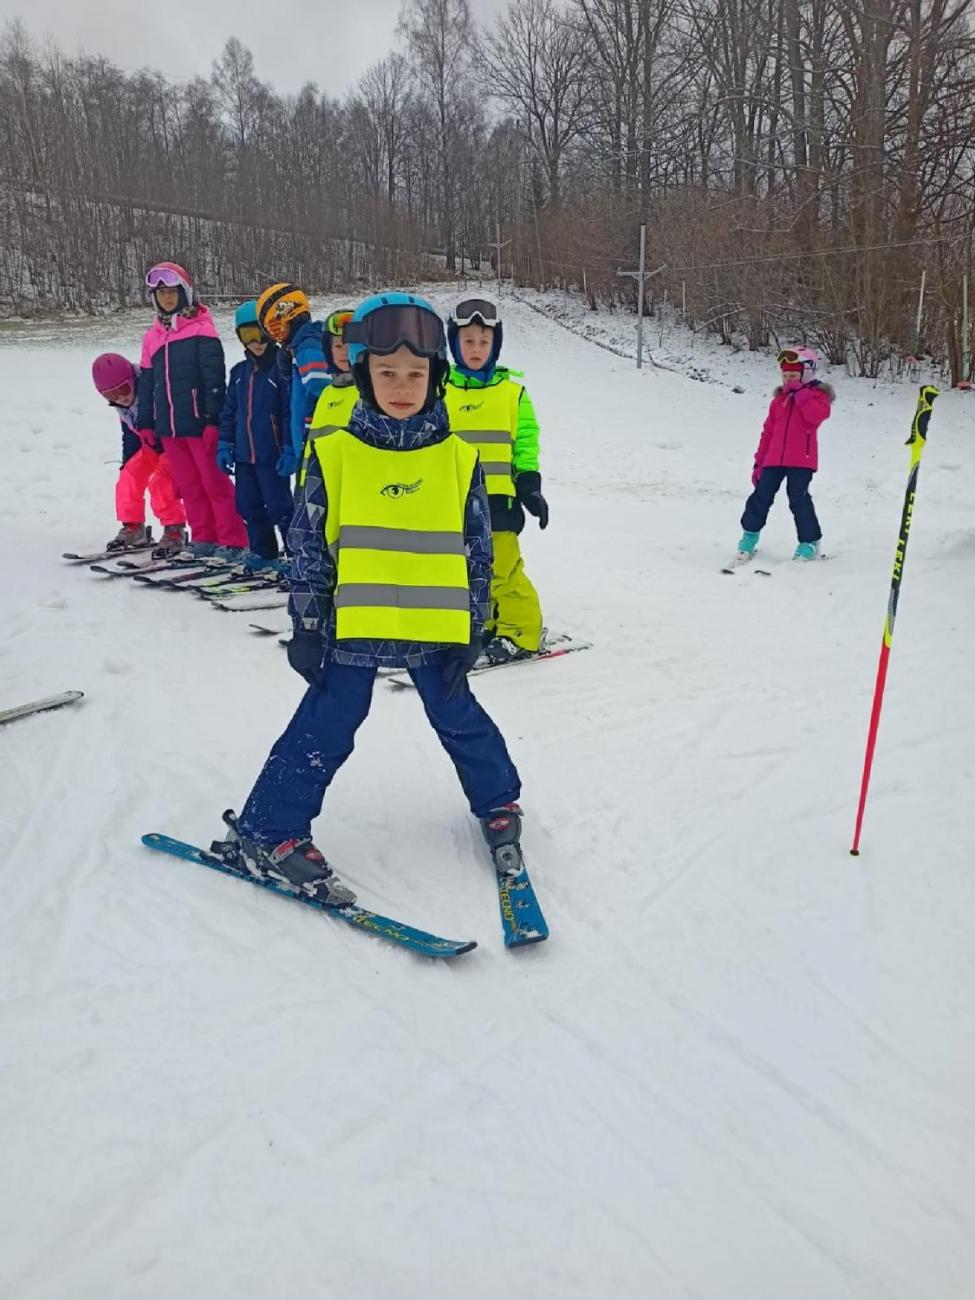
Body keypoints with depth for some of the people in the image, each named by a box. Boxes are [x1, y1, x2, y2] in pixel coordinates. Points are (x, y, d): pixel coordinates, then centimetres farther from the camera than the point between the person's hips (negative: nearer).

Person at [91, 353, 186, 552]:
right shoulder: (122, 406, -2)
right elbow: (129, 433, 13)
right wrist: (127, 461, 10)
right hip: (151, 444, 8)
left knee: (160, 481, -25)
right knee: (128, 478, -3)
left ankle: (174, 530, -14)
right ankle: (132, 528, 10)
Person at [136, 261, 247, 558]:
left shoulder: (201, 328, -3)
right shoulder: (153, 336, 16)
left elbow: (215, 377, -10)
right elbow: (147, 383, 19)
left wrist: (213, 419, -15)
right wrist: (145, 423, 15)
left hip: (200, 423, -6)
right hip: (168, 426, 6)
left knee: (215, 484, -4)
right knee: (188, 487, 10)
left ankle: (232, 541, 1)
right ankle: (204, 538, 18)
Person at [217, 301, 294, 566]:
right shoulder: (239, 372, 12)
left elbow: (291, 413, -12)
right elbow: (229, 411, 17)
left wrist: (289, 450, -16)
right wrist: (224, 445, 11)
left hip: (272, 455, -7)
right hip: (244, 455, 7)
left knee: (279, 506, -3)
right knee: (248, 505, 12)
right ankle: (262, 551, 25)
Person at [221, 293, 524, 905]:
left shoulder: (458, 456, -1)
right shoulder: (335, 452, -5)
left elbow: (477, 548, 3)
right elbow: (310, 545, -2)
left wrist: (473, 627, 1)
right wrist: (308, 624, -3)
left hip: (436, 625, 2)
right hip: (354, 624, -1)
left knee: (460, 719, 17)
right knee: (325, 728, 2)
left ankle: (498, 800, 39)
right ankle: (268, 829, 16)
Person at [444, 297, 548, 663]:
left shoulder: (512, 390, 4)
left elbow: (525, 442, 6)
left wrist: (530, 487, -2)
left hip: (497, 498, -3)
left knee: (503, 570, -7)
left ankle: (521, 632, 6)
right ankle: (479, 628, 25)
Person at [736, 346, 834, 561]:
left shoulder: (817, 395, 4)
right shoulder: (779, 399, 17)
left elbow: (817, 415, -20)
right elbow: (768, 431, 18)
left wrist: (801, 394, -16)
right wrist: (760, 460, 15)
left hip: (802, 460, -5)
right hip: (774, 459, 5)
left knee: (798, 499, -8)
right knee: (761, 496, 4)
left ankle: (810, 542, 4)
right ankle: (750, 533, 21)